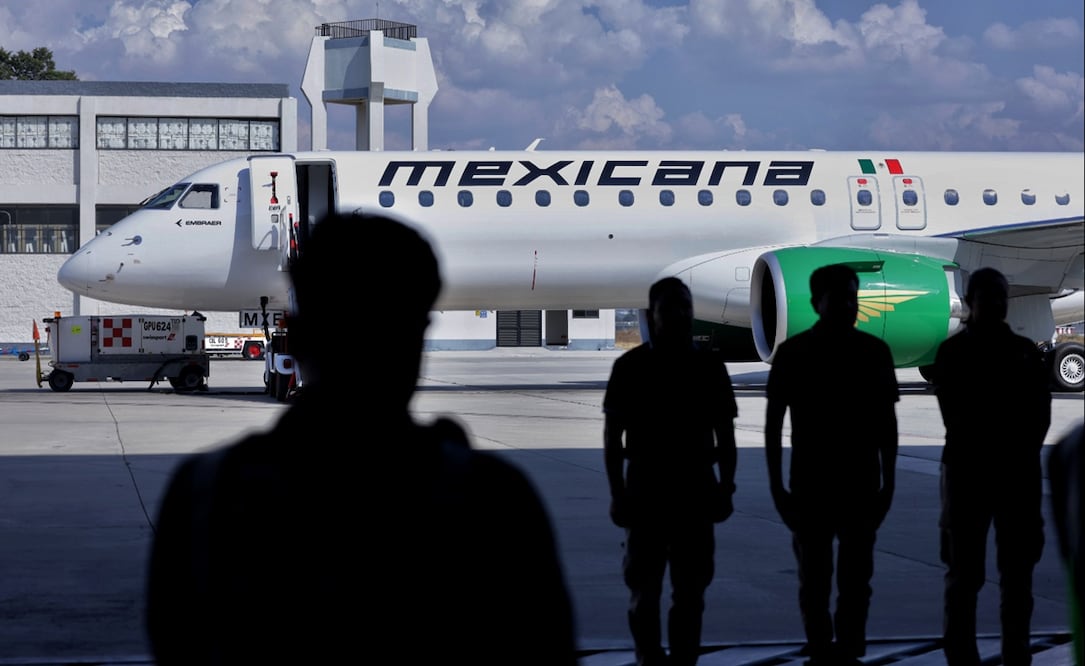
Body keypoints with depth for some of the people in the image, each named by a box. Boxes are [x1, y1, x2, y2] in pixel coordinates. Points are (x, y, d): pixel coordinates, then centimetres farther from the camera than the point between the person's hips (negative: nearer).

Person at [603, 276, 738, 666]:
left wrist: (726, 488, 2)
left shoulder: (709, 366, 5)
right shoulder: (629, 367, -1)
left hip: (696, 492, 2)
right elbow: (611, 435, 0)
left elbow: (725, 435, 9)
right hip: (646, 491, -2)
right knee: (644, 589, 1)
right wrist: (617, 493, -6)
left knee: (690, 590, 4)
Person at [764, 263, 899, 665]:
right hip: (810, 485, -1)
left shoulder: (874, 352, 2)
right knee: (814, 578, 2)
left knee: (856, 579, 2)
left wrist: (888, 482, 3)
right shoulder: (792, 353, -2)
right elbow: (773, 422, 1)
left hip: (862, 485, 1)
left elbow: (886, 421, 7)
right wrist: (776, 485, -3)